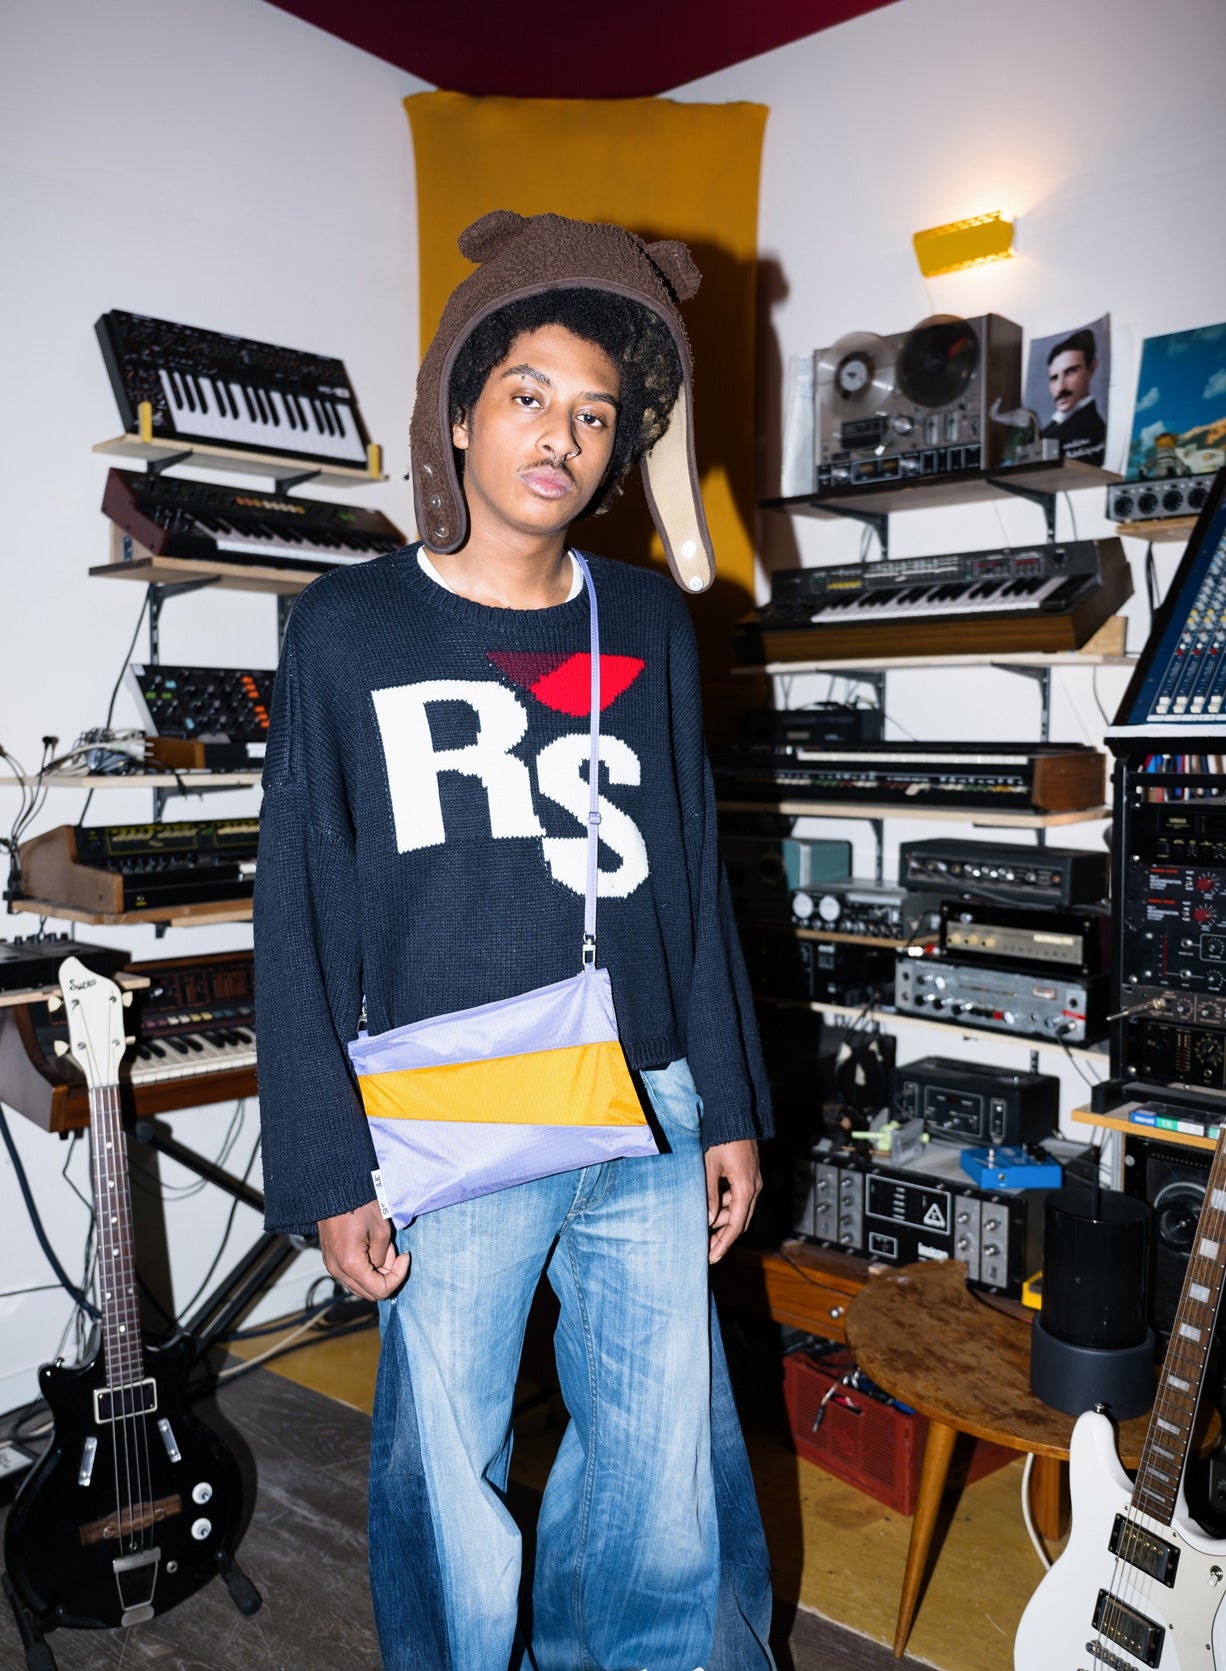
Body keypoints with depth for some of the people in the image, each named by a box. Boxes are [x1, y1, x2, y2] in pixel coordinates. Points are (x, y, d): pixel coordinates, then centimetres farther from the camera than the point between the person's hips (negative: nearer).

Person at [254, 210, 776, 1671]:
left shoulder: (646, 625, 5)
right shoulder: (349, 628, -4)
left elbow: (695, 877, 9)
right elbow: (299, 916, -3)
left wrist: (731, 1108, 8)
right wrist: (327, 1174, -5)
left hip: (649, 1117, 3)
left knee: (672, 1472, 14)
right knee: (449, 1470, 12)